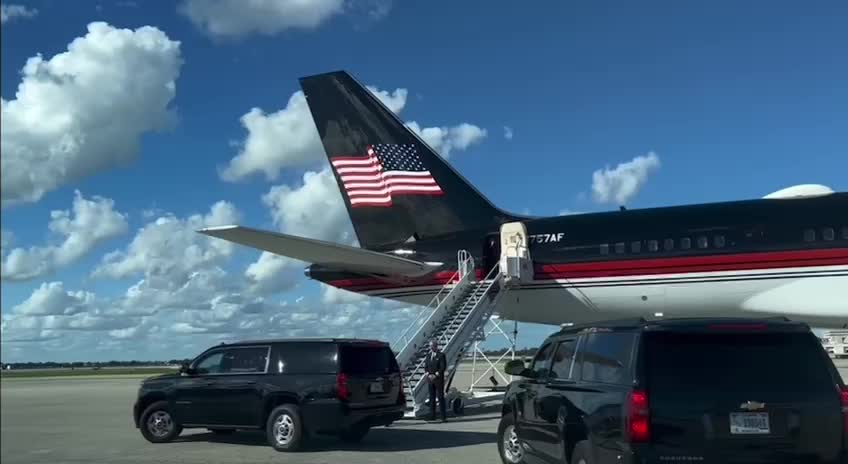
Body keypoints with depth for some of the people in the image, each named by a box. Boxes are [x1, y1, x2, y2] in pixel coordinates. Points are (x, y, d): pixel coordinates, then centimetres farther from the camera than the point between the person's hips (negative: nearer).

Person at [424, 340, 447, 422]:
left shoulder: (441, 355, -5)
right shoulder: (428, 355, 12)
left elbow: (443, 367, -10)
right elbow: (426, 366, 12)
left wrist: (435, 375, -14)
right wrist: (428, 374, -4)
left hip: (439, 379, -5)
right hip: (430, 379, 5)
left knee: (441, 397, -5)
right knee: (432, 398, 6)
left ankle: (444, 417, -4)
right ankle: (432, 416, 9)